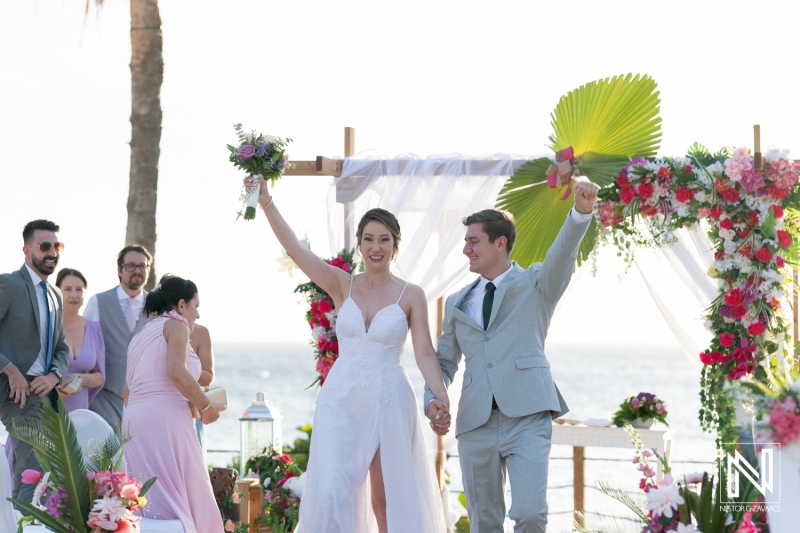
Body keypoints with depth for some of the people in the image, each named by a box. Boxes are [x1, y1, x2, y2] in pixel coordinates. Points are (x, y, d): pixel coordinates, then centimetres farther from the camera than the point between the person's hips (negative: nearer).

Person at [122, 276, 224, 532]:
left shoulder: (141, 334, 25)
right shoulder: (175, 324, 1)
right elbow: (177, 371, -16)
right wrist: (206, 407, -7)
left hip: (134, 421, 8)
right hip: (165, 420, -8)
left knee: (150, 499, 6)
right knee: (183, 497, -9)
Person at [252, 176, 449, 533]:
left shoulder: (411, 296, 0)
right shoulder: (342, 286, 4)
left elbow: (425, 353, -6)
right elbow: (295, 249, -7)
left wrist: (440, 396, -24)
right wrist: (267, 205, -20)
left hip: (389, 402, -1)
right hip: (340, 400, 1)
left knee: (386, 501, 6)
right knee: (331, 494, -11)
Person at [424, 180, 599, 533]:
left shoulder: (535, 284, 9)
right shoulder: (458, 304, 20)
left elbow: (562, 256, -11)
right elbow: (444, 362, 21)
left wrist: (582, 212, -31)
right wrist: (432, 399, -1)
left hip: (527, 419, -4)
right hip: (475, 424, 4)